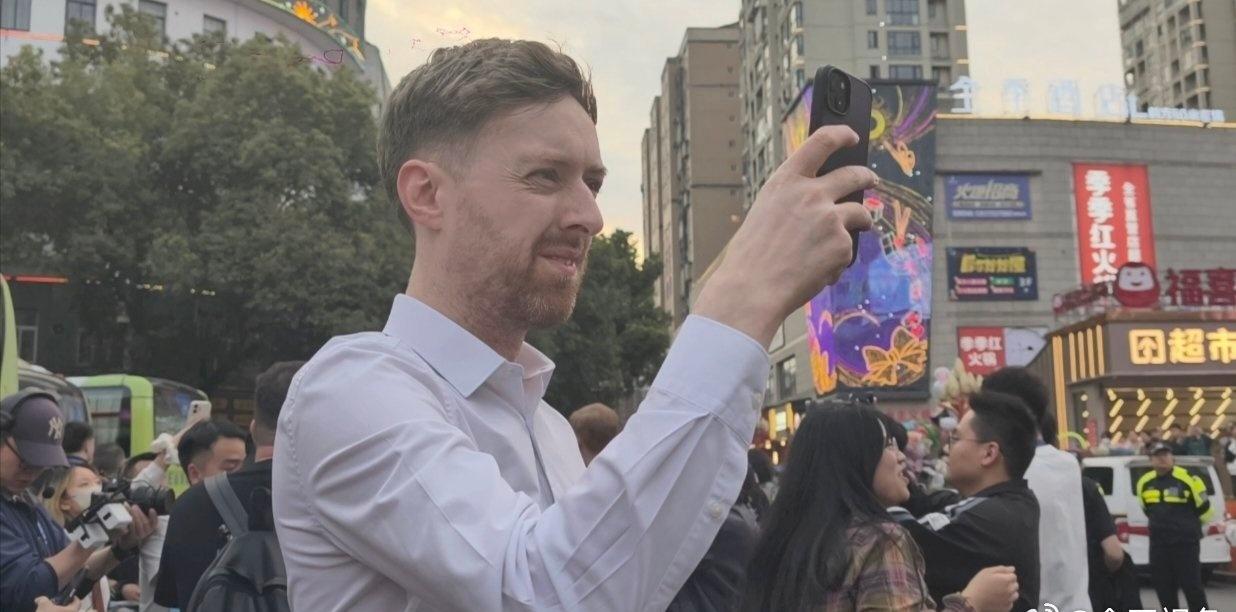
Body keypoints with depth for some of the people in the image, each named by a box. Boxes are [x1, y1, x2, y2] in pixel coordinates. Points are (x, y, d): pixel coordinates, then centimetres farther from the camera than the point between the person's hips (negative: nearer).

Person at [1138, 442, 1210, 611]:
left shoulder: (1187, 479, -12)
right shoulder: (1144, 483, 4)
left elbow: (1204, 509, -1)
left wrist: (1188, 524, 11)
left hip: (1186, 541, -5)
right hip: (1158, 542, 5)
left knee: (1191, 584, -3)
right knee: (1163, 584, 10)